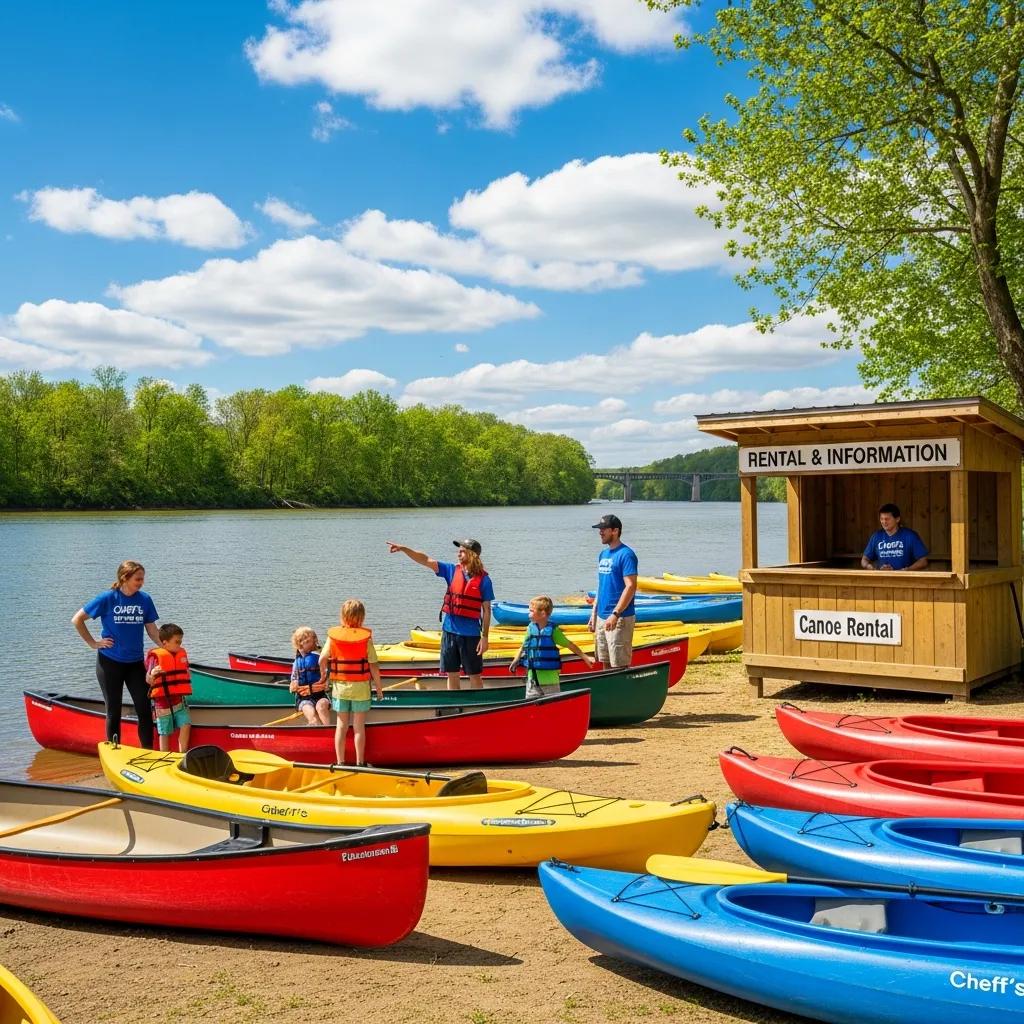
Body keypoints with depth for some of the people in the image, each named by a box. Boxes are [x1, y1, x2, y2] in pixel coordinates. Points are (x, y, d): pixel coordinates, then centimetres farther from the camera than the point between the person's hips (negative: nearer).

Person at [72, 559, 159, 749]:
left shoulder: (145, 600, -2)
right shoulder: (108, 598, -10)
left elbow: (152, 630, 5)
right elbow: (77, 620, -3)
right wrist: (93, 643, -5)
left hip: (135, 662, 3)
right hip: (109, 662, -2)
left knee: (144, 709, 0)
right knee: (114, 712, 7)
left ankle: (148, 752, 9)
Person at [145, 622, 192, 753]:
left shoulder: (182, 653, 6)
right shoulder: (156, 656, -13)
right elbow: (148, 680, -19)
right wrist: (152, 674, -37)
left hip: (179, 701, 5)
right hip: (163, 702, -5)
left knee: (185, 725, -6)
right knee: (165, 733, 2)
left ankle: (183, 755, 4)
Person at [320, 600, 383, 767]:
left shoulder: (333, 635, -5)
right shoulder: (366, 637, -11)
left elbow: (322, 660, -4)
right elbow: (373, 666, -10)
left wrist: (323, 675, 17)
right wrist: (378, 687, 1)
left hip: (339, 686, 2)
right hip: (360, 687, -2)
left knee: (342, 726, 11)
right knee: (359, 727, 7)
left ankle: (340, 763, 13)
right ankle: (360, 763, 11)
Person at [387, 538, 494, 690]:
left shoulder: (483, 579, -7)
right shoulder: (452, 570, 3)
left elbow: (486, 610, -5)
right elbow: (425, 560, -1)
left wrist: (484, 637, -8)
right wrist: (403, 548, -10)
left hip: (470, 634, -4)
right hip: (449, 630, 4)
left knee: (475, 675, 5)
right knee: (452, 674, 11)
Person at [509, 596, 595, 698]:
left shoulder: (553, 630, -11)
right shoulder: (530, 629, 0)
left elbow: (569, 645, -3)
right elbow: (524, 647, 15)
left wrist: (585, 657, -2)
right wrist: (516, 661, 20)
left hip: (549, 678, -3)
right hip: (533, 677, 3)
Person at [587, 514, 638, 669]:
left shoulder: (626, 554, -12)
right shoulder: (603, 555, 14)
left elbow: (631, 587, -19)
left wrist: (615, 614, -23)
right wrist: (594, 614, 17)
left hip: (620, 618, -9)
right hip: (602, 617, 9)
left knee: (620, 665, -5)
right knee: (606, 663, 13)